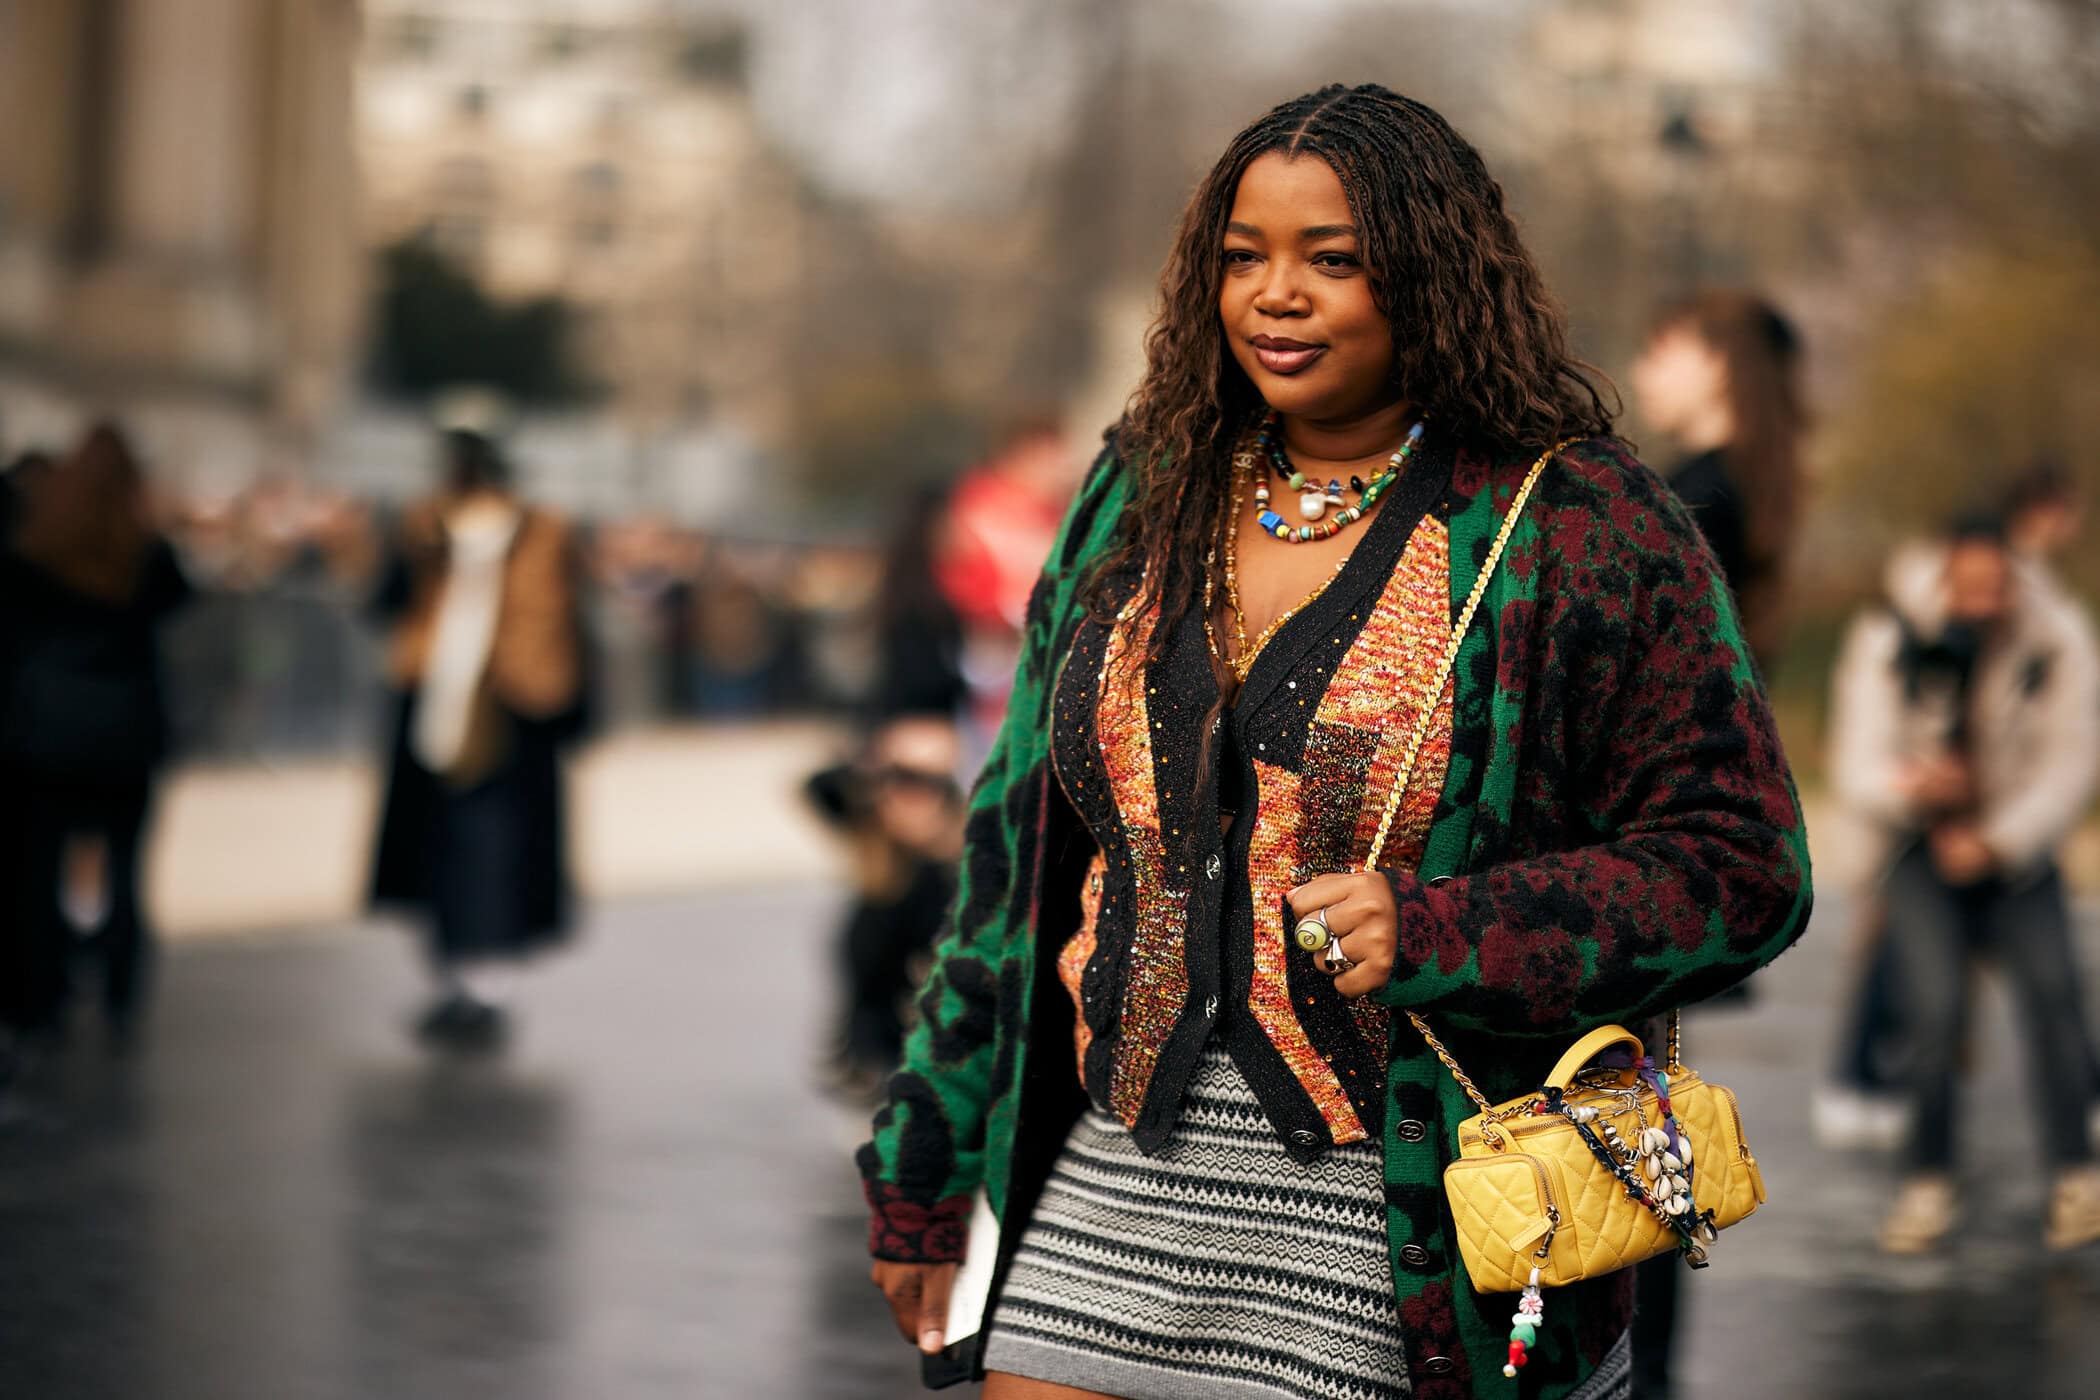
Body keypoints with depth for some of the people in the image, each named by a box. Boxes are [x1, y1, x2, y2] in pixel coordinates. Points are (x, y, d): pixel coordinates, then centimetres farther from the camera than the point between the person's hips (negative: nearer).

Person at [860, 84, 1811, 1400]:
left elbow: (1738, 870, -7)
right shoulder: (1143, 499, 11)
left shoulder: (1583, 527, -5)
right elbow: (1020, 841, 14)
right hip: (1112, 1192, 4)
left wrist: (1435, 935, -19)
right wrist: (926, 1168, 11)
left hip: (1413, 1247, -4)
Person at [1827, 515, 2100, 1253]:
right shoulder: (1886, 644, -12)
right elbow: (1857, 771, -14)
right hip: (1922, 844, -1)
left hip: (2017, 848, 1)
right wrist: (1912, 786, -36)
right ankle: (1928, 1183, -4)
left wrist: (1995, 842, -20)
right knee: (1935, 1005, -21)